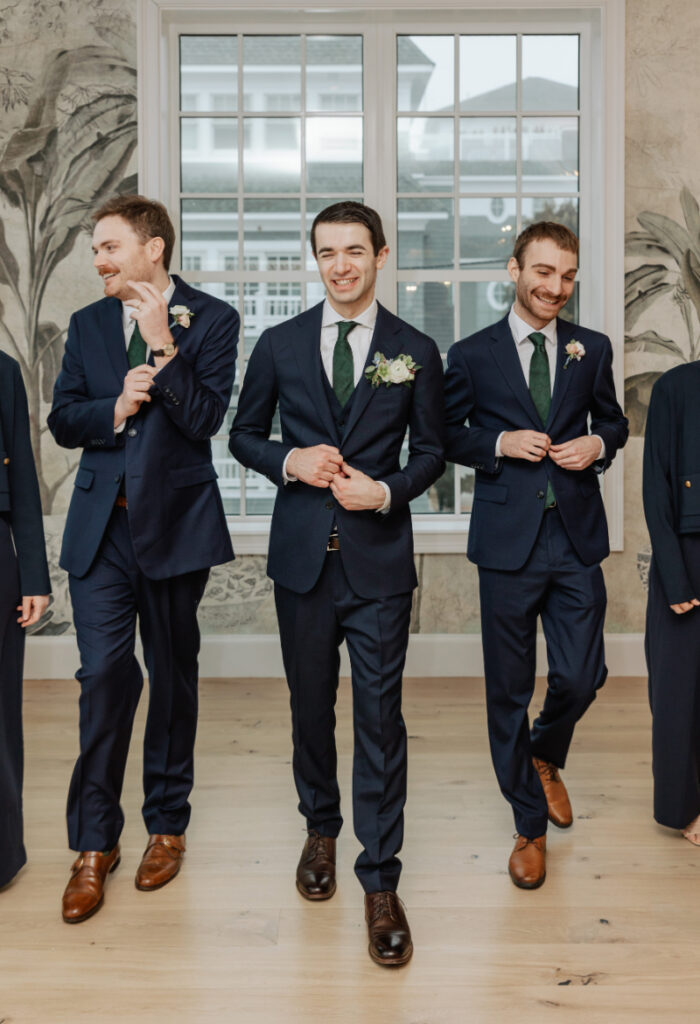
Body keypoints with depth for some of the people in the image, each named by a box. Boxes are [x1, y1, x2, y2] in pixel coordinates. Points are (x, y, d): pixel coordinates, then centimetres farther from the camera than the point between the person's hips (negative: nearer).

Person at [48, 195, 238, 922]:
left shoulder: (210, 319, -2)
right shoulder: (87, 324, 10)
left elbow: (205, 418, -13)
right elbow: (63, 423, 7)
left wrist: (163, 344, -20)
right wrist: (113, 409, -12)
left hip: (174, 523, -2)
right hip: (101, 526, 2)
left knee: (173, 676, 10)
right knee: (104, 676, -3)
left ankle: (167, 825, 28)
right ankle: (94, 844, 11)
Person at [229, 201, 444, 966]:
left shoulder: (416, 351, 3)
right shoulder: (278, 345, 5)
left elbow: (430, 450, 7)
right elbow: (243, 435, 10)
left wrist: (386, 490, -13)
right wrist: (289, 462, -10)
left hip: (378, 557, -2)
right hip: (303, 555, 2)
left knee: (380, 715, -1)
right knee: (310, 704, 15)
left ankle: (380, 881, 12)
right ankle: (321, 828, 39)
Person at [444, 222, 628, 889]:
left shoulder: (592, 350, 8)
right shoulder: (471, 354, 2)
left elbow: (612, 420, 19)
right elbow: (446, 434, 5)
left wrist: (598, 445, -3)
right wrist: (500, 444, -12)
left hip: (577, 539, 2)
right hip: (508, 540, -2)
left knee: (580, 677, 2)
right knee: (509, 688, 6)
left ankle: (544, 757, 39)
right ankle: (530, 826, 25)